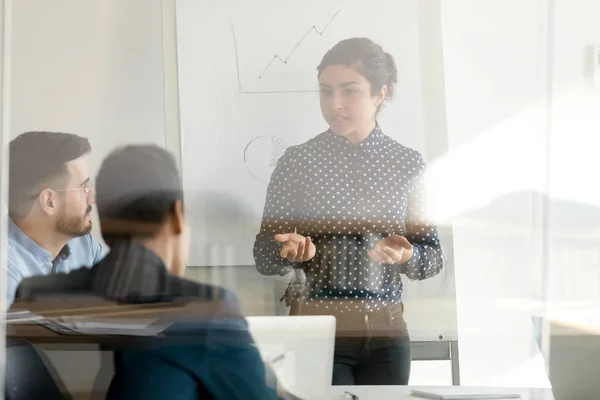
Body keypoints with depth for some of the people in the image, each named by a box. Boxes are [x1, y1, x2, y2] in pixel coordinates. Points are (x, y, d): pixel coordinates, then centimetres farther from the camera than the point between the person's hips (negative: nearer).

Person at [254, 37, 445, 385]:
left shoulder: (408, 164, 1)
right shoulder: (298, 160, -4)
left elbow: (433, 256, 5)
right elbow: (264, 255, -2)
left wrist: (405, 255, -16)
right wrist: (290, 251, -23)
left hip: (387, 333, 2)